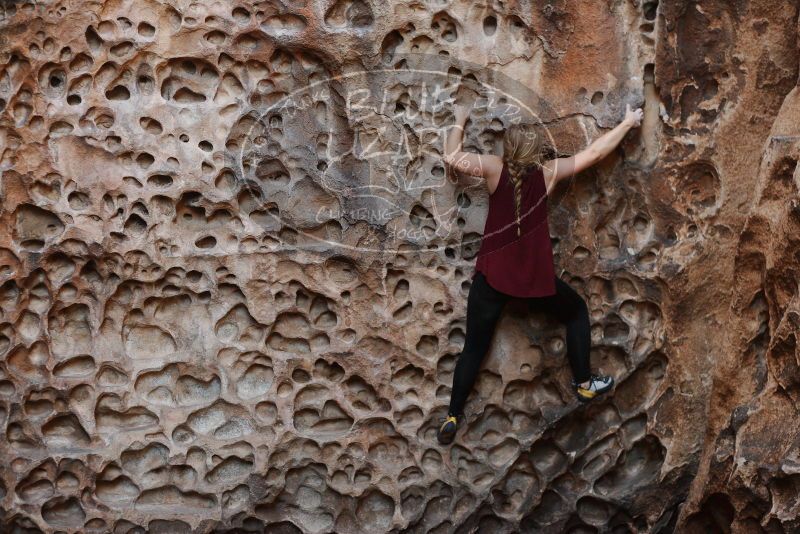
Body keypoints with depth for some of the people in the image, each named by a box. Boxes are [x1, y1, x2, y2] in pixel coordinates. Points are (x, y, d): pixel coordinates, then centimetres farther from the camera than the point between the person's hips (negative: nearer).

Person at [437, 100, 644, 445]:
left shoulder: (495, 168, -6)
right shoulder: (548, 171, -5)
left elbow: (452, 157, -5)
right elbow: (594, 152, 2)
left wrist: (460, 121, 12)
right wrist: (628, 122, 15)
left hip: (492, 275, 1)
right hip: (535, 277, -1)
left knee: (474, 348, 11)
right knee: (577, 311, 26)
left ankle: (452, 418, 13)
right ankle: (584, 384, 29)